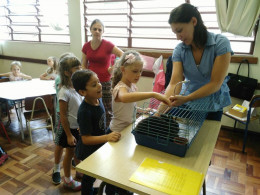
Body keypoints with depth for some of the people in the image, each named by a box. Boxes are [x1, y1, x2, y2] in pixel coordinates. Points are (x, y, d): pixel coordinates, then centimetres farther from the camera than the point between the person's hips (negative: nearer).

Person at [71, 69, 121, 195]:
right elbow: (86, 139, -31)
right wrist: (107, 137, -39)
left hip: (98, 147, 8)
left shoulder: (98, 99, -10)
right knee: (89, 177, 19)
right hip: (89, 152, -7)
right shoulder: (84, 112, -34)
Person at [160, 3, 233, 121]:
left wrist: (186, 99, -35)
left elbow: (216, 83, -23)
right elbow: (174, 83, -22)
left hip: (213, 104, -2)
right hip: (186, 103, 2)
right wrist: (160, 110, -37)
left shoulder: (221, 43, -20)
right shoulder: (179, 50, -13)